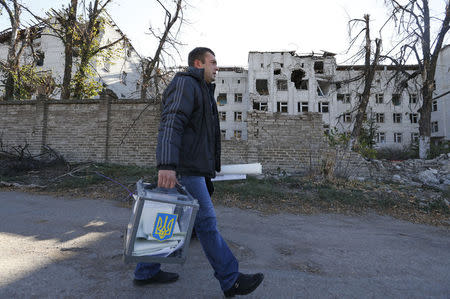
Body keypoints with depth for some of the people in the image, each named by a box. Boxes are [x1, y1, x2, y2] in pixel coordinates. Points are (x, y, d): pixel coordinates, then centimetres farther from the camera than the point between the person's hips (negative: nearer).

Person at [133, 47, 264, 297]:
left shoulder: (201, 90, 25)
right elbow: (170, 124, -22)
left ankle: (146, 272, 29)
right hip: (185, 169, -10)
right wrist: (166, 165, -33)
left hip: (190, 168, 10)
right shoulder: (185, 84, -7)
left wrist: (206, 171, 26)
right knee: (206, 223, -3)